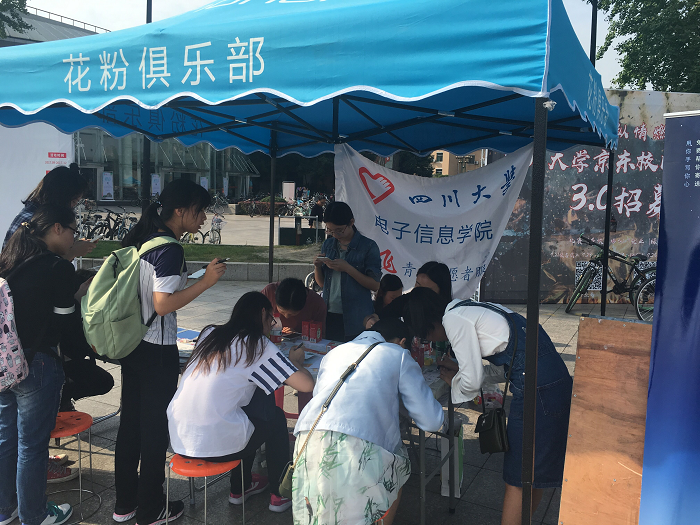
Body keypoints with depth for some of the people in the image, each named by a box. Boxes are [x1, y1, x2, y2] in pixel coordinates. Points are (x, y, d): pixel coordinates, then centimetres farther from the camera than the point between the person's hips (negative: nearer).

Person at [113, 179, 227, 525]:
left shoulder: (139, 239, 7)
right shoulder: (170, 249, -19)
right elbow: (163, 305, -23)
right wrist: (206, 281, -22)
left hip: (130, 344, 9)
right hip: (157, 351, -9)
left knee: (130, 421, 17)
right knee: (156, 428, 5)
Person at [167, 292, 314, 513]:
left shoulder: (210, 333, 10)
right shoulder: (259, 345, -6)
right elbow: (307, 384, -11)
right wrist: (296, 361, 11)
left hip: (179, 439, 7)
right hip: (215, 445, -6)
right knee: (275, 416, 20)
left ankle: (240, 488, 41)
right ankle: (280, 494, 29)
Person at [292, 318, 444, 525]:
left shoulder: (334, 352, 29)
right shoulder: (398, 355, 17)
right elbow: (431, 421, 13)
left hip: (307, 440, 4)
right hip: (359, 446, -4)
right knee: (398, 466, 28)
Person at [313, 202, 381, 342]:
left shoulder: (368, 246, -5)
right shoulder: (327, 245, 10)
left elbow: (375, 285, -10)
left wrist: (347, 268, -18)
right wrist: (317, 266, -4)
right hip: (328, 316, 4)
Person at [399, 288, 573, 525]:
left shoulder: (454, 319, -9)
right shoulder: (473, 309, 17)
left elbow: (472, 381, -10)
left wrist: (455, 381, 11)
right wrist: (461, 369, 22)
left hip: (536, 388, -9)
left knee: (517, 478, 3)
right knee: (535, 472, 20)